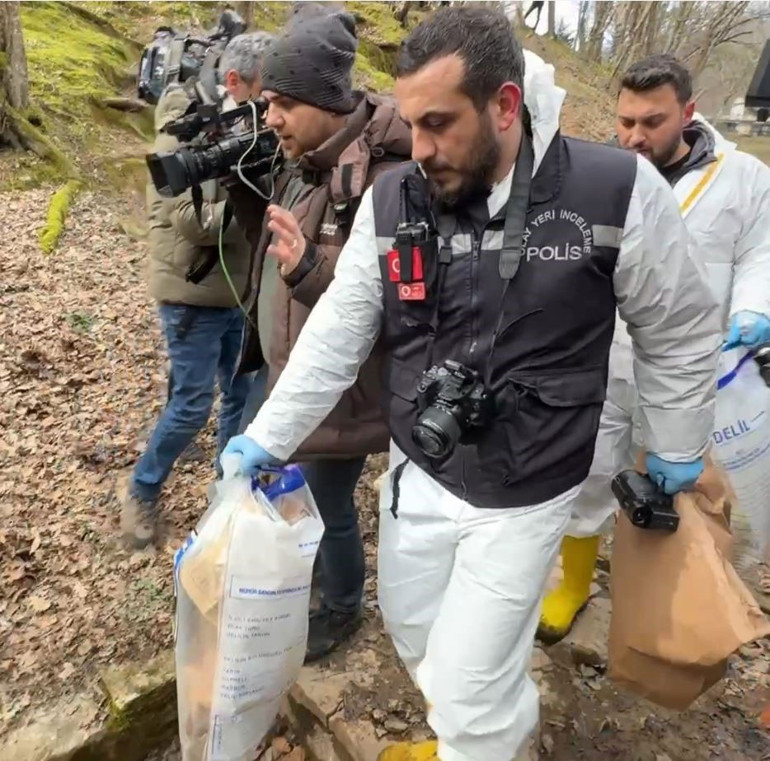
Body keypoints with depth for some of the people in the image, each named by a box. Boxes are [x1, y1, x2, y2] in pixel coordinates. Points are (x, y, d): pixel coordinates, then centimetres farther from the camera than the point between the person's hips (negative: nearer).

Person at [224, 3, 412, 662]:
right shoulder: (304, 165, 4)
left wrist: (310, 270, -39)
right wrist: (240, 185, 3)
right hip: (283, 372, 10)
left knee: (327, 510, 11)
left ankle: (343, 610, 41)